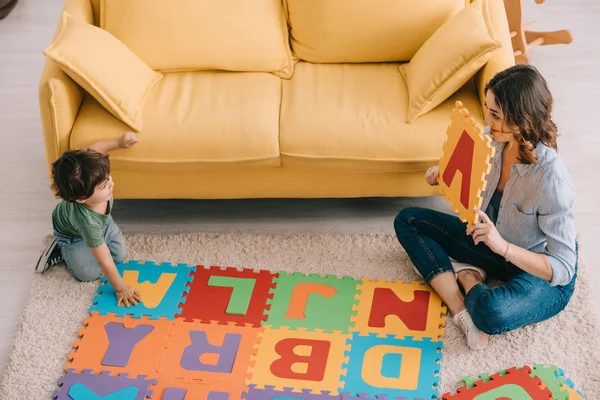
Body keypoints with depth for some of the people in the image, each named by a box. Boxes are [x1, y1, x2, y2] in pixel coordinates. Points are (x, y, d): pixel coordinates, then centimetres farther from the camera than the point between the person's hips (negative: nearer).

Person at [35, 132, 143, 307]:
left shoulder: (92, 177, -39)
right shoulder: (88, 221, -49)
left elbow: (91, 151, -17)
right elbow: (105, 262, -39)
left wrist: (120, 142, -21)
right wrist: (121, 289, -30)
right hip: (73, 236, -6)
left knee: (119, 255, 7)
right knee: (88, 274, -9)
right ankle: (61, 251, 15)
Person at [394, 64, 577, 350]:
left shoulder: (550, 178, -34)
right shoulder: (491, 140, -15)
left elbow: (563, 269, -31)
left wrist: (502, 247, -44)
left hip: (539, 272, -7)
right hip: (493, 242, 8)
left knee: (491, 312, -40)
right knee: (408, 221, 1)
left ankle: (466, 276, -3)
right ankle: (461, 311, -13)